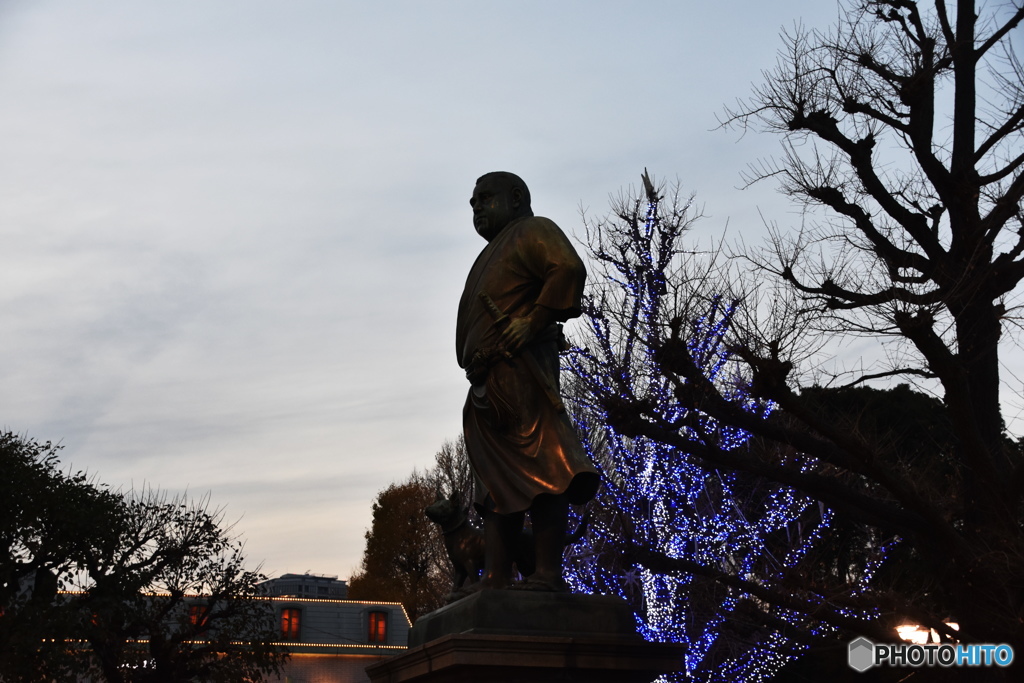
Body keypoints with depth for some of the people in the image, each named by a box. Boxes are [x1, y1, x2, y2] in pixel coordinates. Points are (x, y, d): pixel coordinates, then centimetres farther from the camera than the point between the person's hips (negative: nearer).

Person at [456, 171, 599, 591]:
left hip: (519, 369, -10)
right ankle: (496, 582, 2)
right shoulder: (492, 255, 33)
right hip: (488, 384, 10)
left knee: (537, 469, -16)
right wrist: (473, 366, 13)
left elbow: (569, 269, -14)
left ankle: (549, 574, -21)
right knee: (497, 485, 4)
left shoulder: (531, 232, 6)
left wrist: (532, 323, -17)